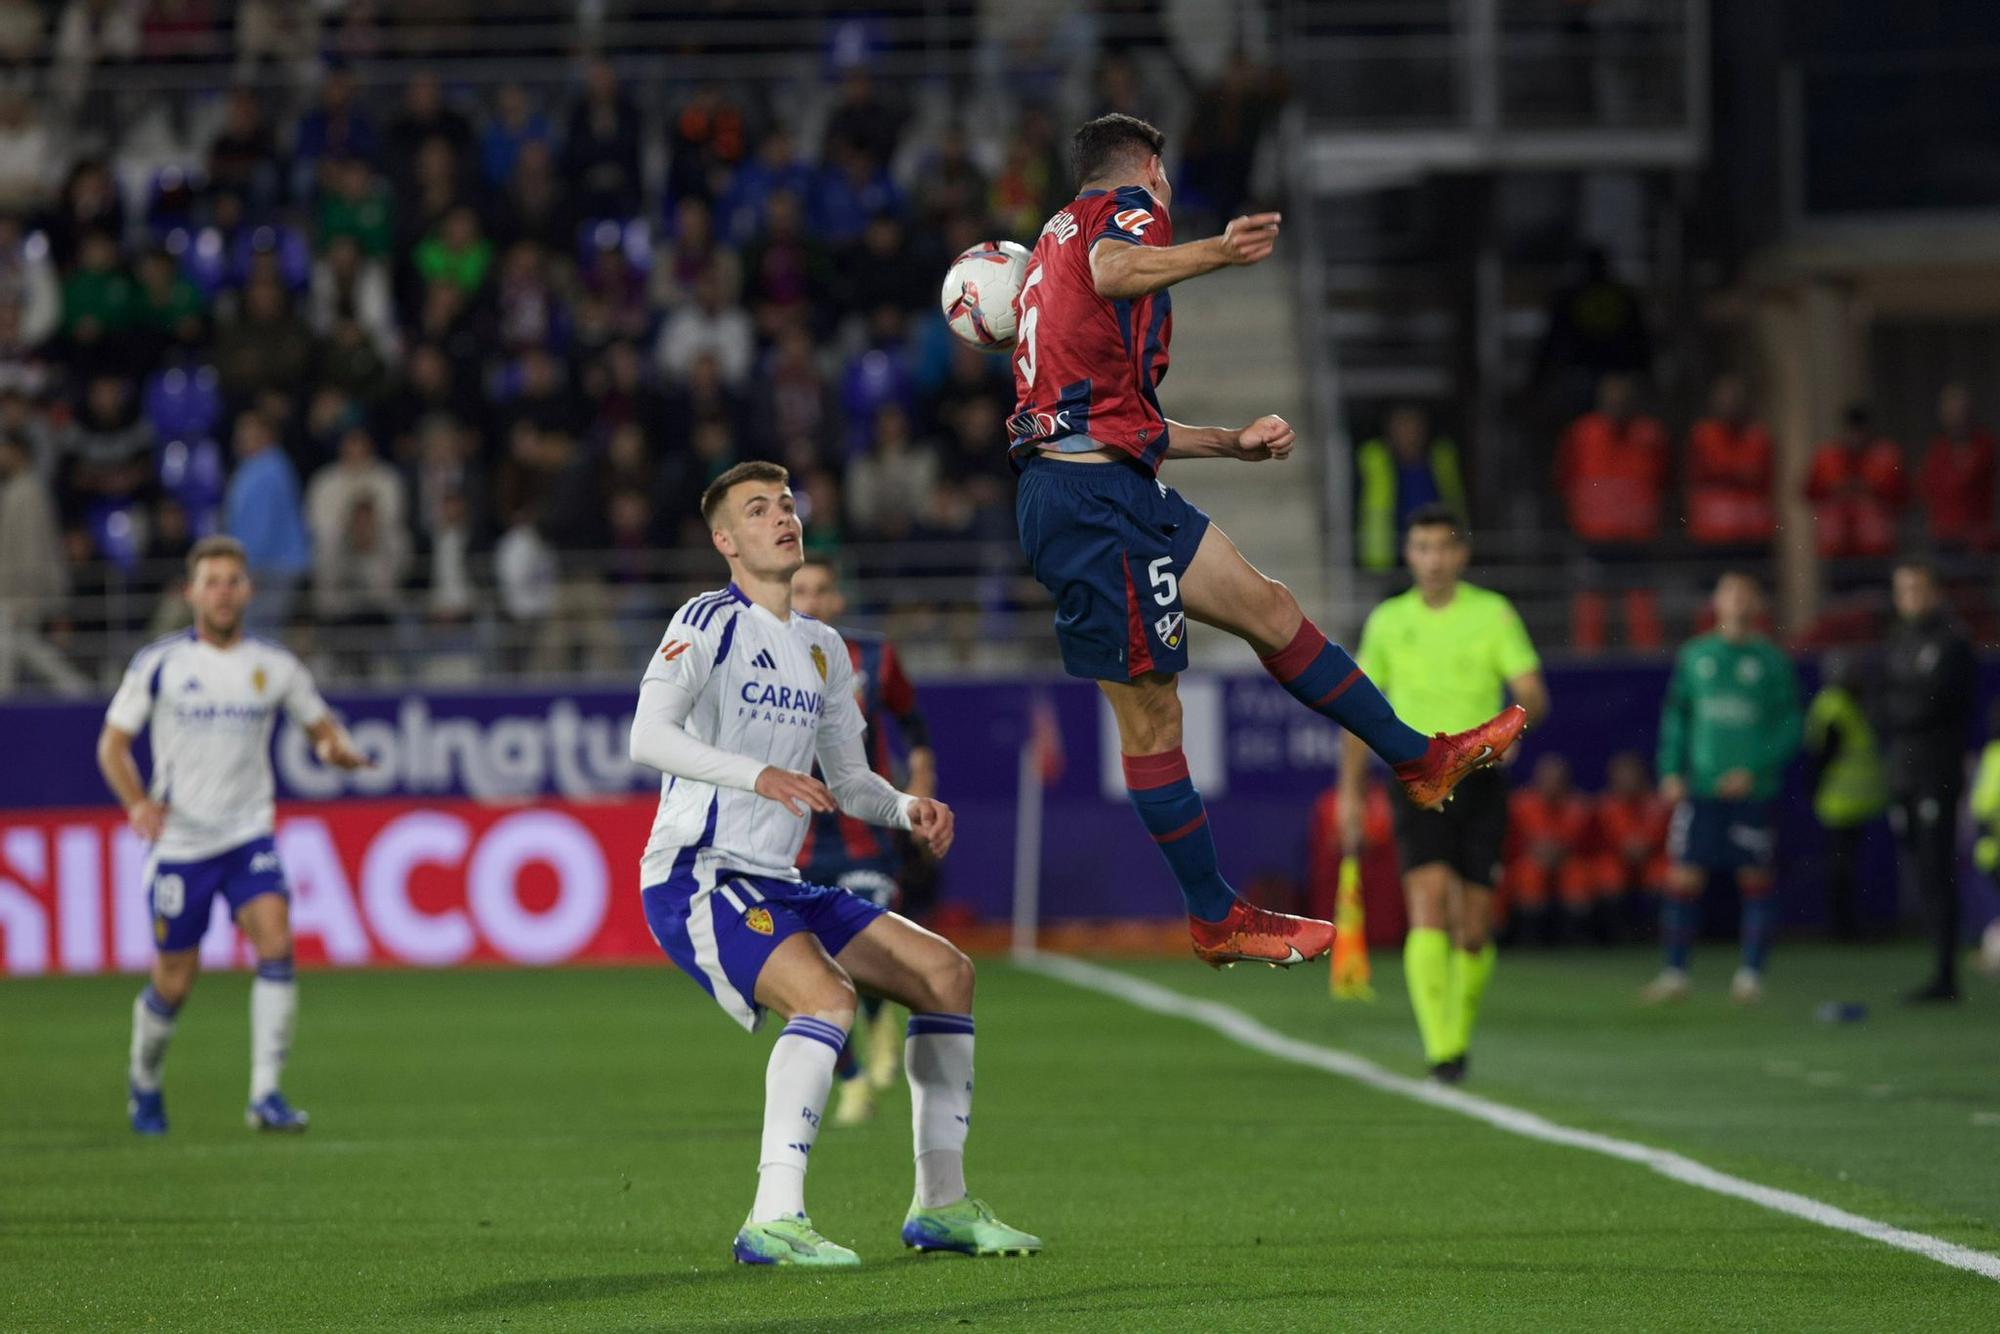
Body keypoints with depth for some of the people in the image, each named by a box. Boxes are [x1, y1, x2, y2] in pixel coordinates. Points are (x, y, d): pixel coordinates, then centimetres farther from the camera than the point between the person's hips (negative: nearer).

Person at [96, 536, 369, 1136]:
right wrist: (138, 802, -18)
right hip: (178, 841, -1)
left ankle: (265, 1094, -21)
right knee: (173, 984, 4)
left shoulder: (275, 667, 2)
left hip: (248, 836, 1)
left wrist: (339, 748, -12)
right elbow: (112, 744, 0)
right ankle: (144, 1081, 34)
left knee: (276, 941, -22)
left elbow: (322, 727, 13)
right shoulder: (158, 664, -3)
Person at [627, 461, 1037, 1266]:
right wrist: (755, 774, -34)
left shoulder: (822, 650, 18)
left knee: (947, 972, 5)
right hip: (696, 877, -9)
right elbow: (647, 737, -21)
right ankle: (773, 1221, -33)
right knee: (827, 995, -31)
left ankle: (941, 1205, 10)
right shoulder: (709, 624, -7)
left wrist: (909, 809, 2)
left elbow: (848, 781, 23)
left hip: (775, 887, 9)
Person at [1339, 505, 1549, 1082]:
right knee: (1429, 909, -19)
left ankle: (1459, 1033, 27)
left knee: (1473, 931, 2)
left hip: (1480, 781, 0)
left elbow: (1534, 697, -6)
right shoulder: (1387, 621, 7)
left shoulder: (1494, 614, 0)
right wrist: (1350, 791, 11)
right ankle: (1441, 1051, -25)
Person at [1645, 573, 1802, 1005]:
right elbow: (1674, 717, 13)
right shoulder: (1693, 657, 9)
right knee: (1682, 879, -4)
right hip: (1700, 790, 1)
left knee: (1756, 883, 1)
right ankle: (1675, 973, 4)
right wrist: (1670, 771, 2)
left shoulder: (1773, 661, 3)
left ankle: (1750, 974, 10)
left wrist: (1754, 770, -10)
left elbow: (1790, 726, 1)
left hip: (1754, 791, -1)